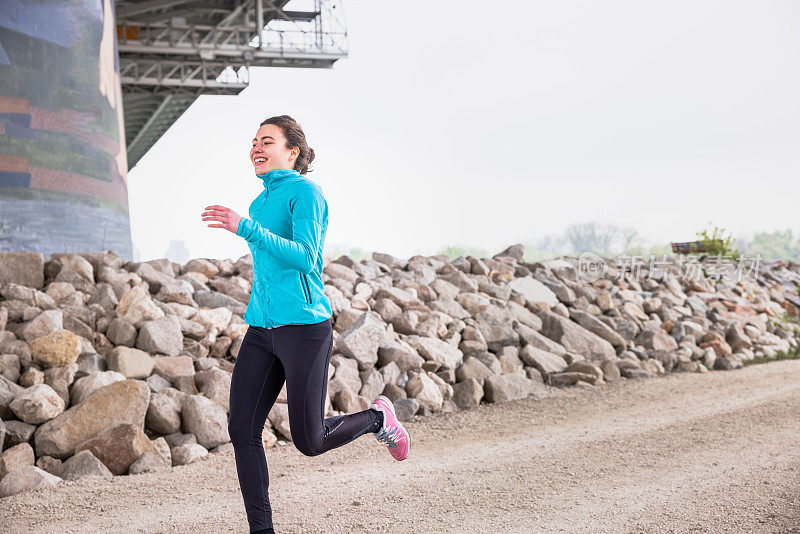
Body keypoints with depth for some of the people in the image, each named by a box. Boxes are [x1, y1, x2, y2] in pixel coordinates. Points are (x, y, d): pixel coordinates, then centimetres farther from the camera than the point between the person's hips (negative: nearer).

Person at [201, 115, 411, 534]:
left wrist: (246, 229, -27)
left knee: (309, 440, -4)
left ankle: (378, 418, 24)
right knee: (242, 429, -4)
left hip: (304, 326, -8)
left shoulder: (305, 192, -7)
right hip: (261, 328, 8)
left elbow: (305, 258, -20)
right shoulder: (260, 204, 18)